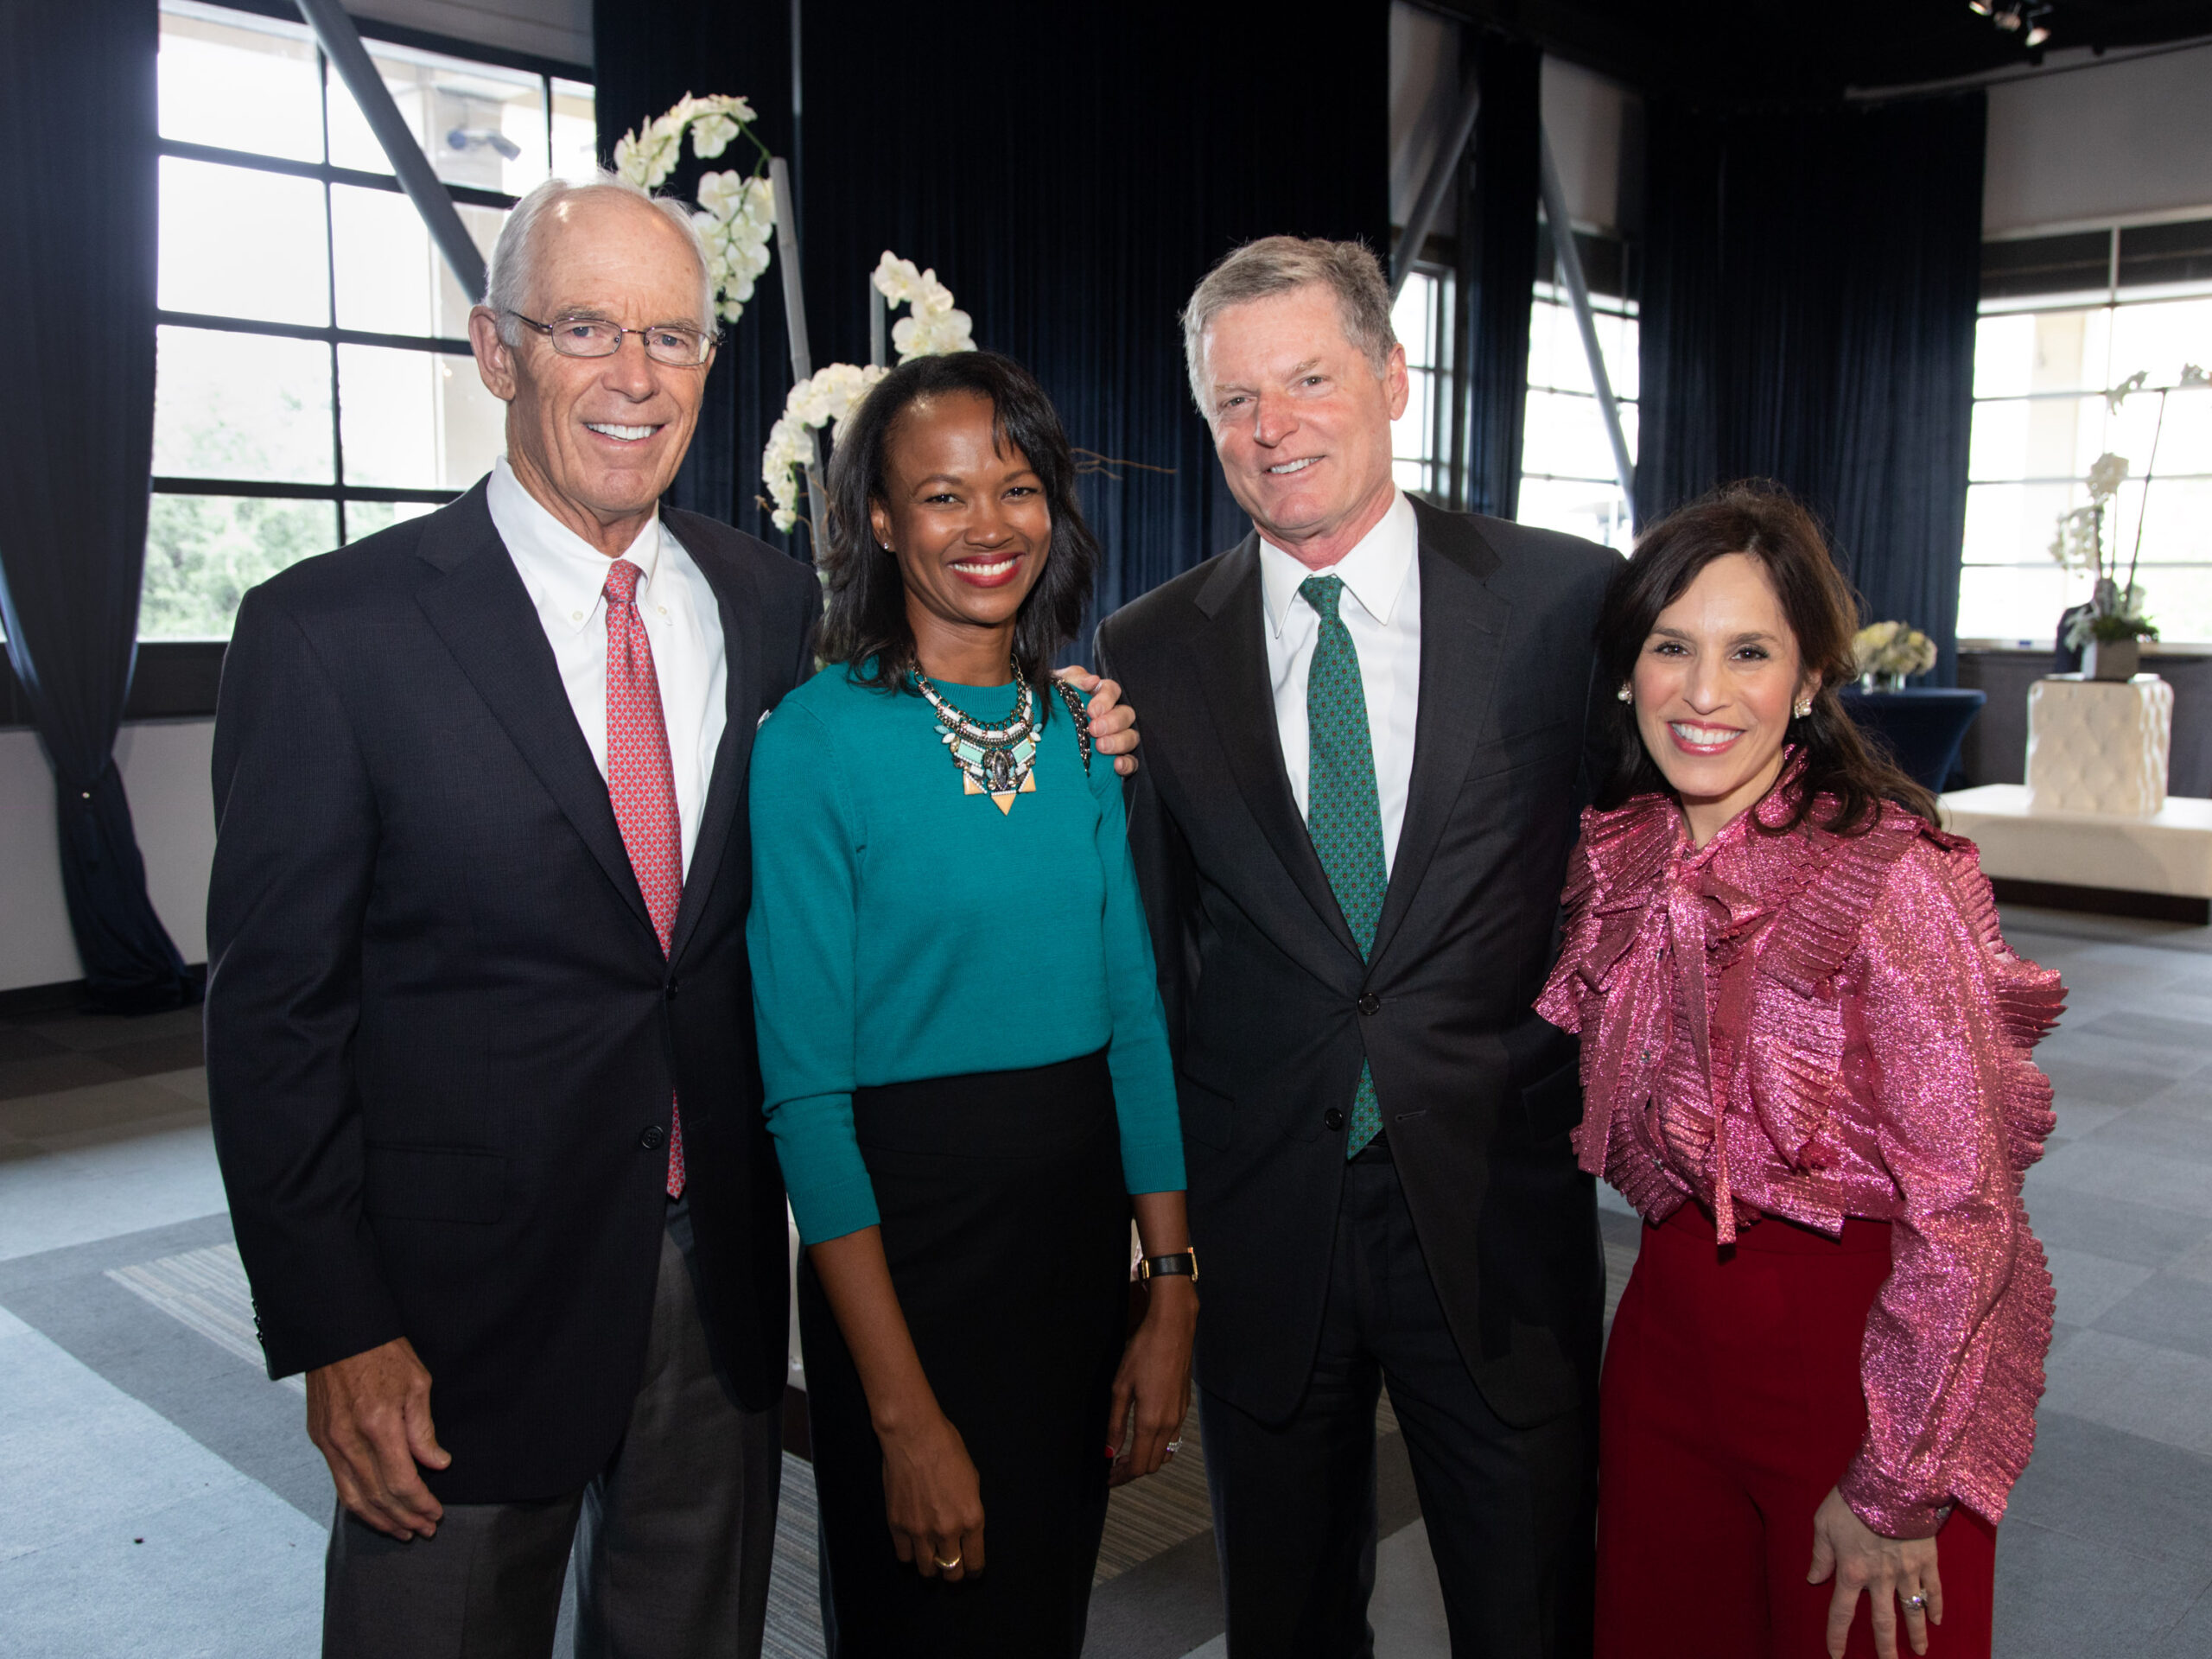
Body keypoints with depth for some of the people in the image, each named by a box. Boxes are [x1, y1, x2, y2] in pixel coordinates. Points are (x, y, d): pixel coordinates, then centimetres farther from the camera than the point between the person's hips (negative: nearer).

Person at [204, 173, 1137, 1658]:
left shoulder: (779, 607, 1)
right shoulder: (331, 631, -11)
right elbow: (275, 1007, -8)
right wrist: (336, 1333, -10)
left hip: (725, 1280, 4)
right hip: (466, 1303, -3)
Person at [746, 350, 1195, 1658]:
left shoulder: (1084, 727, 2)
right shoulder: (818, 740, -13)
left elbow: (1136, 1018, 5)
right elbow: (806, 1086, -15)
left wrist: (1172, 1294, -1)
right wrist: (904, 1412, -17)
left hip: (1083, 1217, 5)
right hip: (902, 1222, -5)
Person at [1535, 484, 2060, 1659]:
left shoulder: (1892, 877, -21)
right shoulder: (1623, 860, -2)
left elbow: (1962, 1213, -18)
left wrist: (1896, 1488, -14)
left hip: (1863, 1343, -5)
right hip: (1671, 1327, 6)